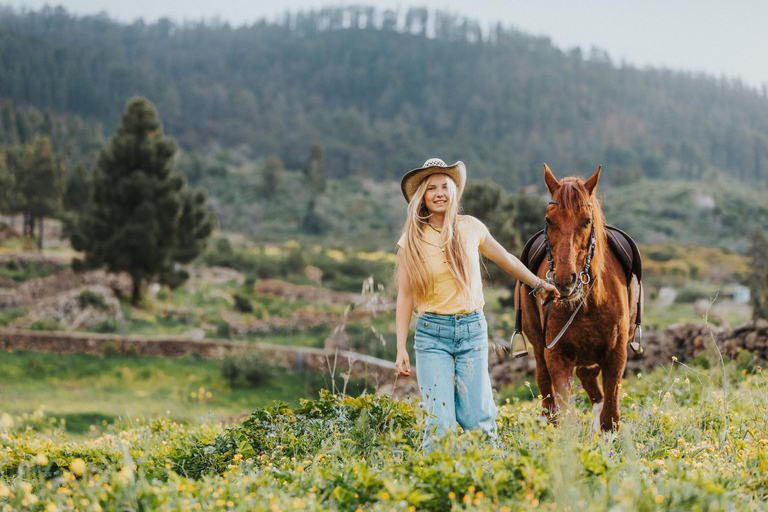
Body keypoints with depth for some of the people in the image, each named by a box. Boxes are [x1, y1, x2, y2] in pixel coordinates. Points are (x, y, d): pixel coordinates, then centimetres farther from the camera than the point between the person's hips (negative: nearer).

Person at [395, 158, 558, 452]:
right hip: (432, 334, -1)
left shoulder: (470, 227, 3)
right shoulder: (411, 240, -2)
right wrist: (401, 349, -3)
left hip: (473, 331, 1)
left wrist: (539, 285, 29)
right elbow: (405, 295, 1)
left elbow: (506, 260, 19)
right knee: (440, 423, -8)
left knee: (477, 421, 0)